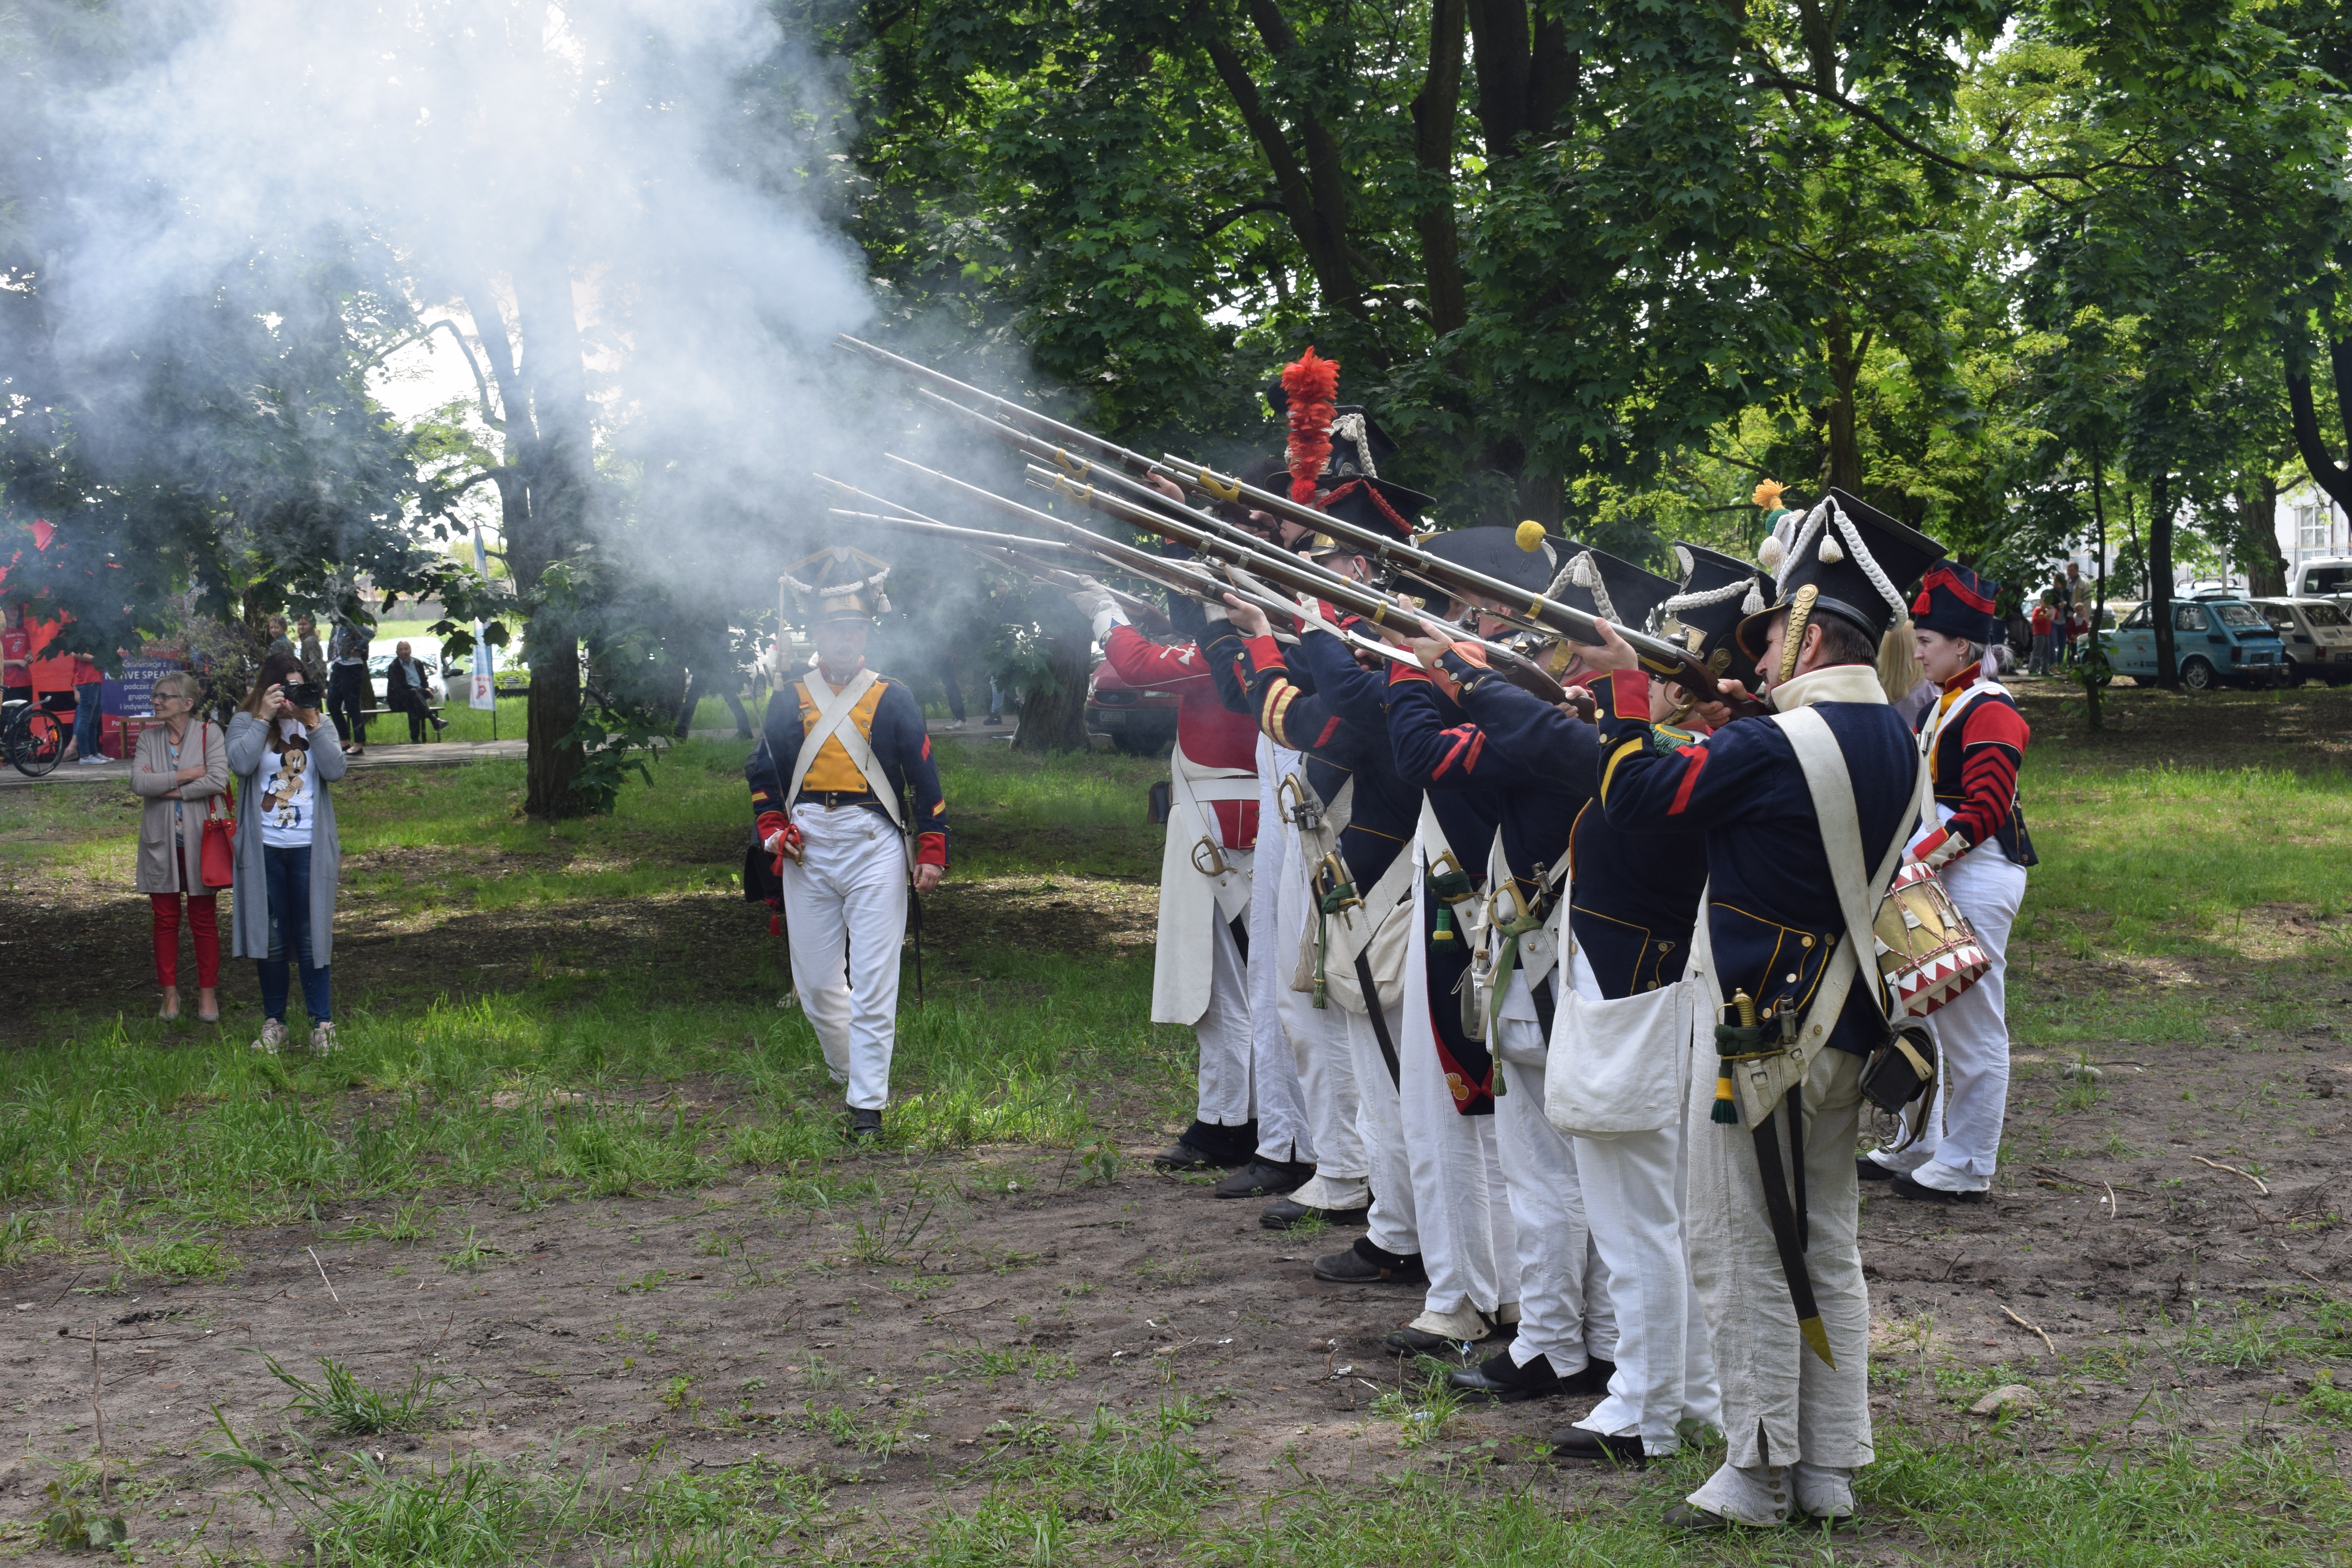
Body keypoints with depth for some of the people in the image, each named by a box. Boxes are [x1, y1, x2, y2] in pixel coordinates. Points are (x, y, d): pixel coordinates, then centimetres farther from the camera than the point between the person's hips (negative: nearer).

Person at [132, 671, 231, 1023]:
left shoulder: (209, 733, -3)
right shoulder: (149, 738, 6)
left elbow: (218, 781, -17)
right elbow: (138, 783, -9)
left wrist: (166, 788, -12)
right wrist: (187, 775, -15)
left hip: (198, 839, -3)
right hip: (161, 840, 3)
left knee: (204, 920, 2)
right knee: (165, 919, 7)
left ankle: (208, 992, 12)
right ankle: (170, 992, 16)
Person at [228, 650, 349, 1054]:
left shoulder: (319, 725, 9)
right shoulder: (246, 723, 4)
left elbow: (335, 770, -8)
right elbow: (240, 763, -16)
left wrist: (311, 723, -13)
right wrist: (265, 718, -15)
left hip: (310, 849, 0)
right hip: (264, 849, 0)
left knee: (312, 938, -1)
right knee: (270, 940, 5)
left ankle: (322, 1024, 3)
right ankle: (274, 1024, 15)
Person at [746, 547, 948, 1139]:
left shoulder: (893, 699, 4)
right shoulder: (789, 701, 10)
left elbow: (925, 781, 4)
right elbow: (761, 773, 19)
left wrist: (932, 852, -2)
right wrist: (772, 829, 3)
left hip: (875, 850, -3)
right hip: (807, 851, 3)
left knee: (873, 983, -7)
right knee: (815, 983, 7)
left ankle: (868, 1103, -3)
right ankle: (850, 1075, 29)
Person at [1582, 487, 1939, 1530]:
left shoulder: (1773, 747, -20)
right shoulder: (1893, 742, 7)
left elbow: (1633, 796, -13)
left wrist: (1625, 692, -1)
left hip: (1758, 1037, -8)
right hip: (1844, 1033, 8)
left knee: (1742, 1254, 1)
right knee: (1828, 1251, 14)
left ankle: (1757, 1476, 8)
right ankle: (1829, 1472, 21)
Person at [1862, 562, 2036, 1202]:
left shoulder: (1991, 712, -14)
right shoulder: (1942, 706, 15)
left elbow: (1982, 813, -21)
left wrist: (1918, 859, -26)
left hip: (1975, 884, -10)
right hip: (1931, 878, 10)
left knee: (1971, 1026, -2)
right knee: (1915, 1017, 15)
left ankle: (1965, 1170, 5)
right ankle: (1915, 1150, 26)